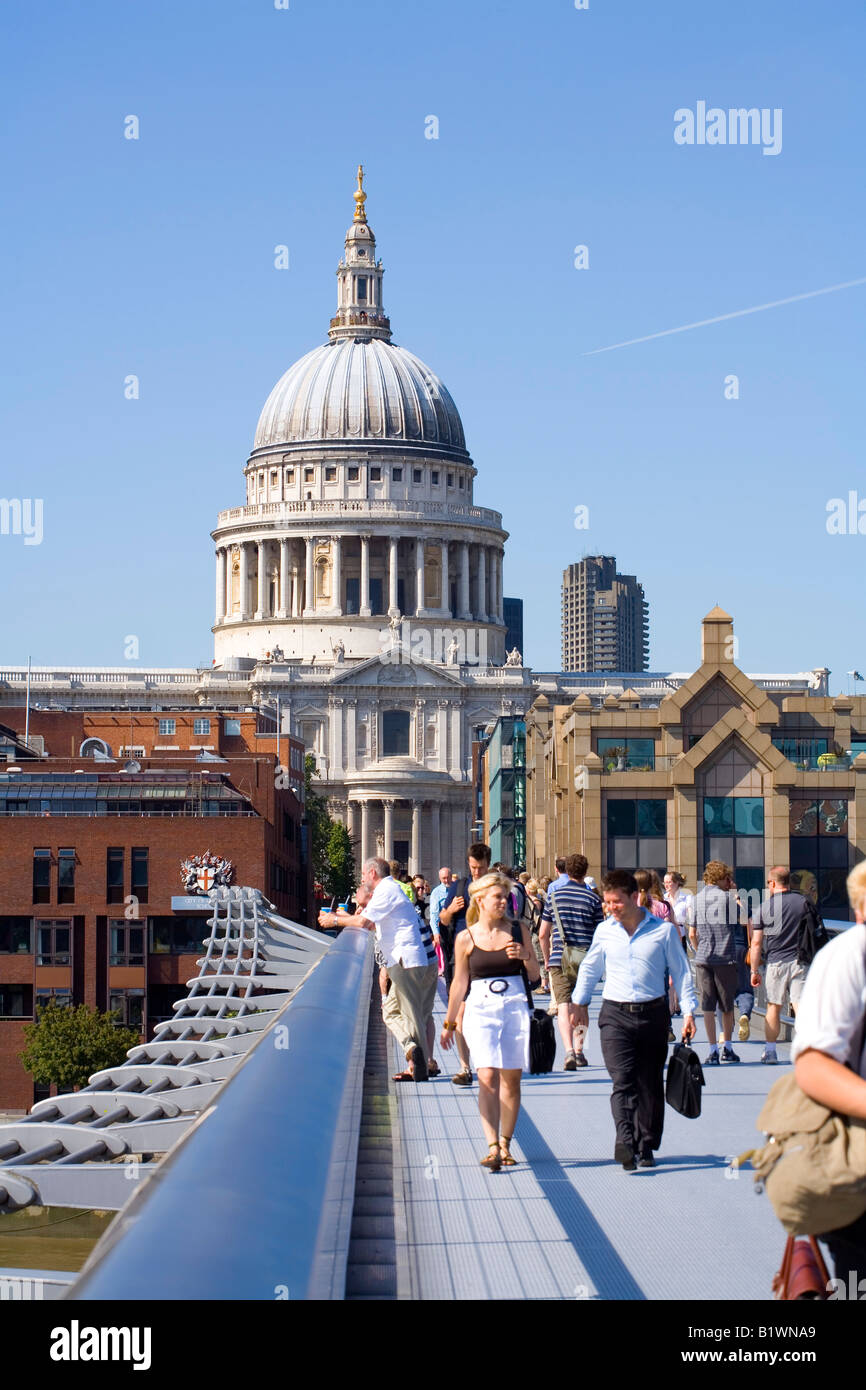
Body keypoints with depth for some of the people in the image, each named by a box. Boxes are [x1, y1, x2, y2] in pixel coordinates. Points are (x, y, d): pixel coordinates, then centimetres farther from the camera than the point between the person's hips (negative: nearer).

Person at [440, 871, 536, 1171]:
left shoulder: (518, 930, 5)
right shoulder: (466, 938, 2)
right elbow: (459, 983, 10)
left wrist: (525, 955, -8)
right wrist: (449, 1023, 14)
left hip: (516, 1007, 2)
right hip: (481, 1010, -2)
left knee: (511, 1078, 5)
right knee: (487, 1077, -15)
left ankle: (505, 1143, 17)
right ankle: (492, 1147, -22)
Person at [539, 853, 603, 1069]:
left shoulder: (554, 896, 3)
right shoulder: (592, 898, -1)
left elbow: (543, 933, 7)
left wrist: (548, 957, 20)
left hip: (559, 959, 0)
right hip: (585, 960, 0)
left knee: (563, 1005, -4)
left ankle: (569, 1050, -21)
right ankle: (579, 1050, 17)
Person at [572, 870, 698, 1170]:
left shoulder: (664, 930, -1)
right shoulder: (604, 931, 6)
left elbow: (681, 972, 5)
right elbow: (589, 968, 22)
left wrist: (689, 1011, 1)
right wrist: (580, 1002, 25)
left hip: (653, 1013, 0)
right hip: (615, 1014, 0)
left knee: (650, 1083, 6)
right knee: (623, 1079, -15)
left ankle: (646, 1147, 16)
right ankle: (625, 1142, -28)